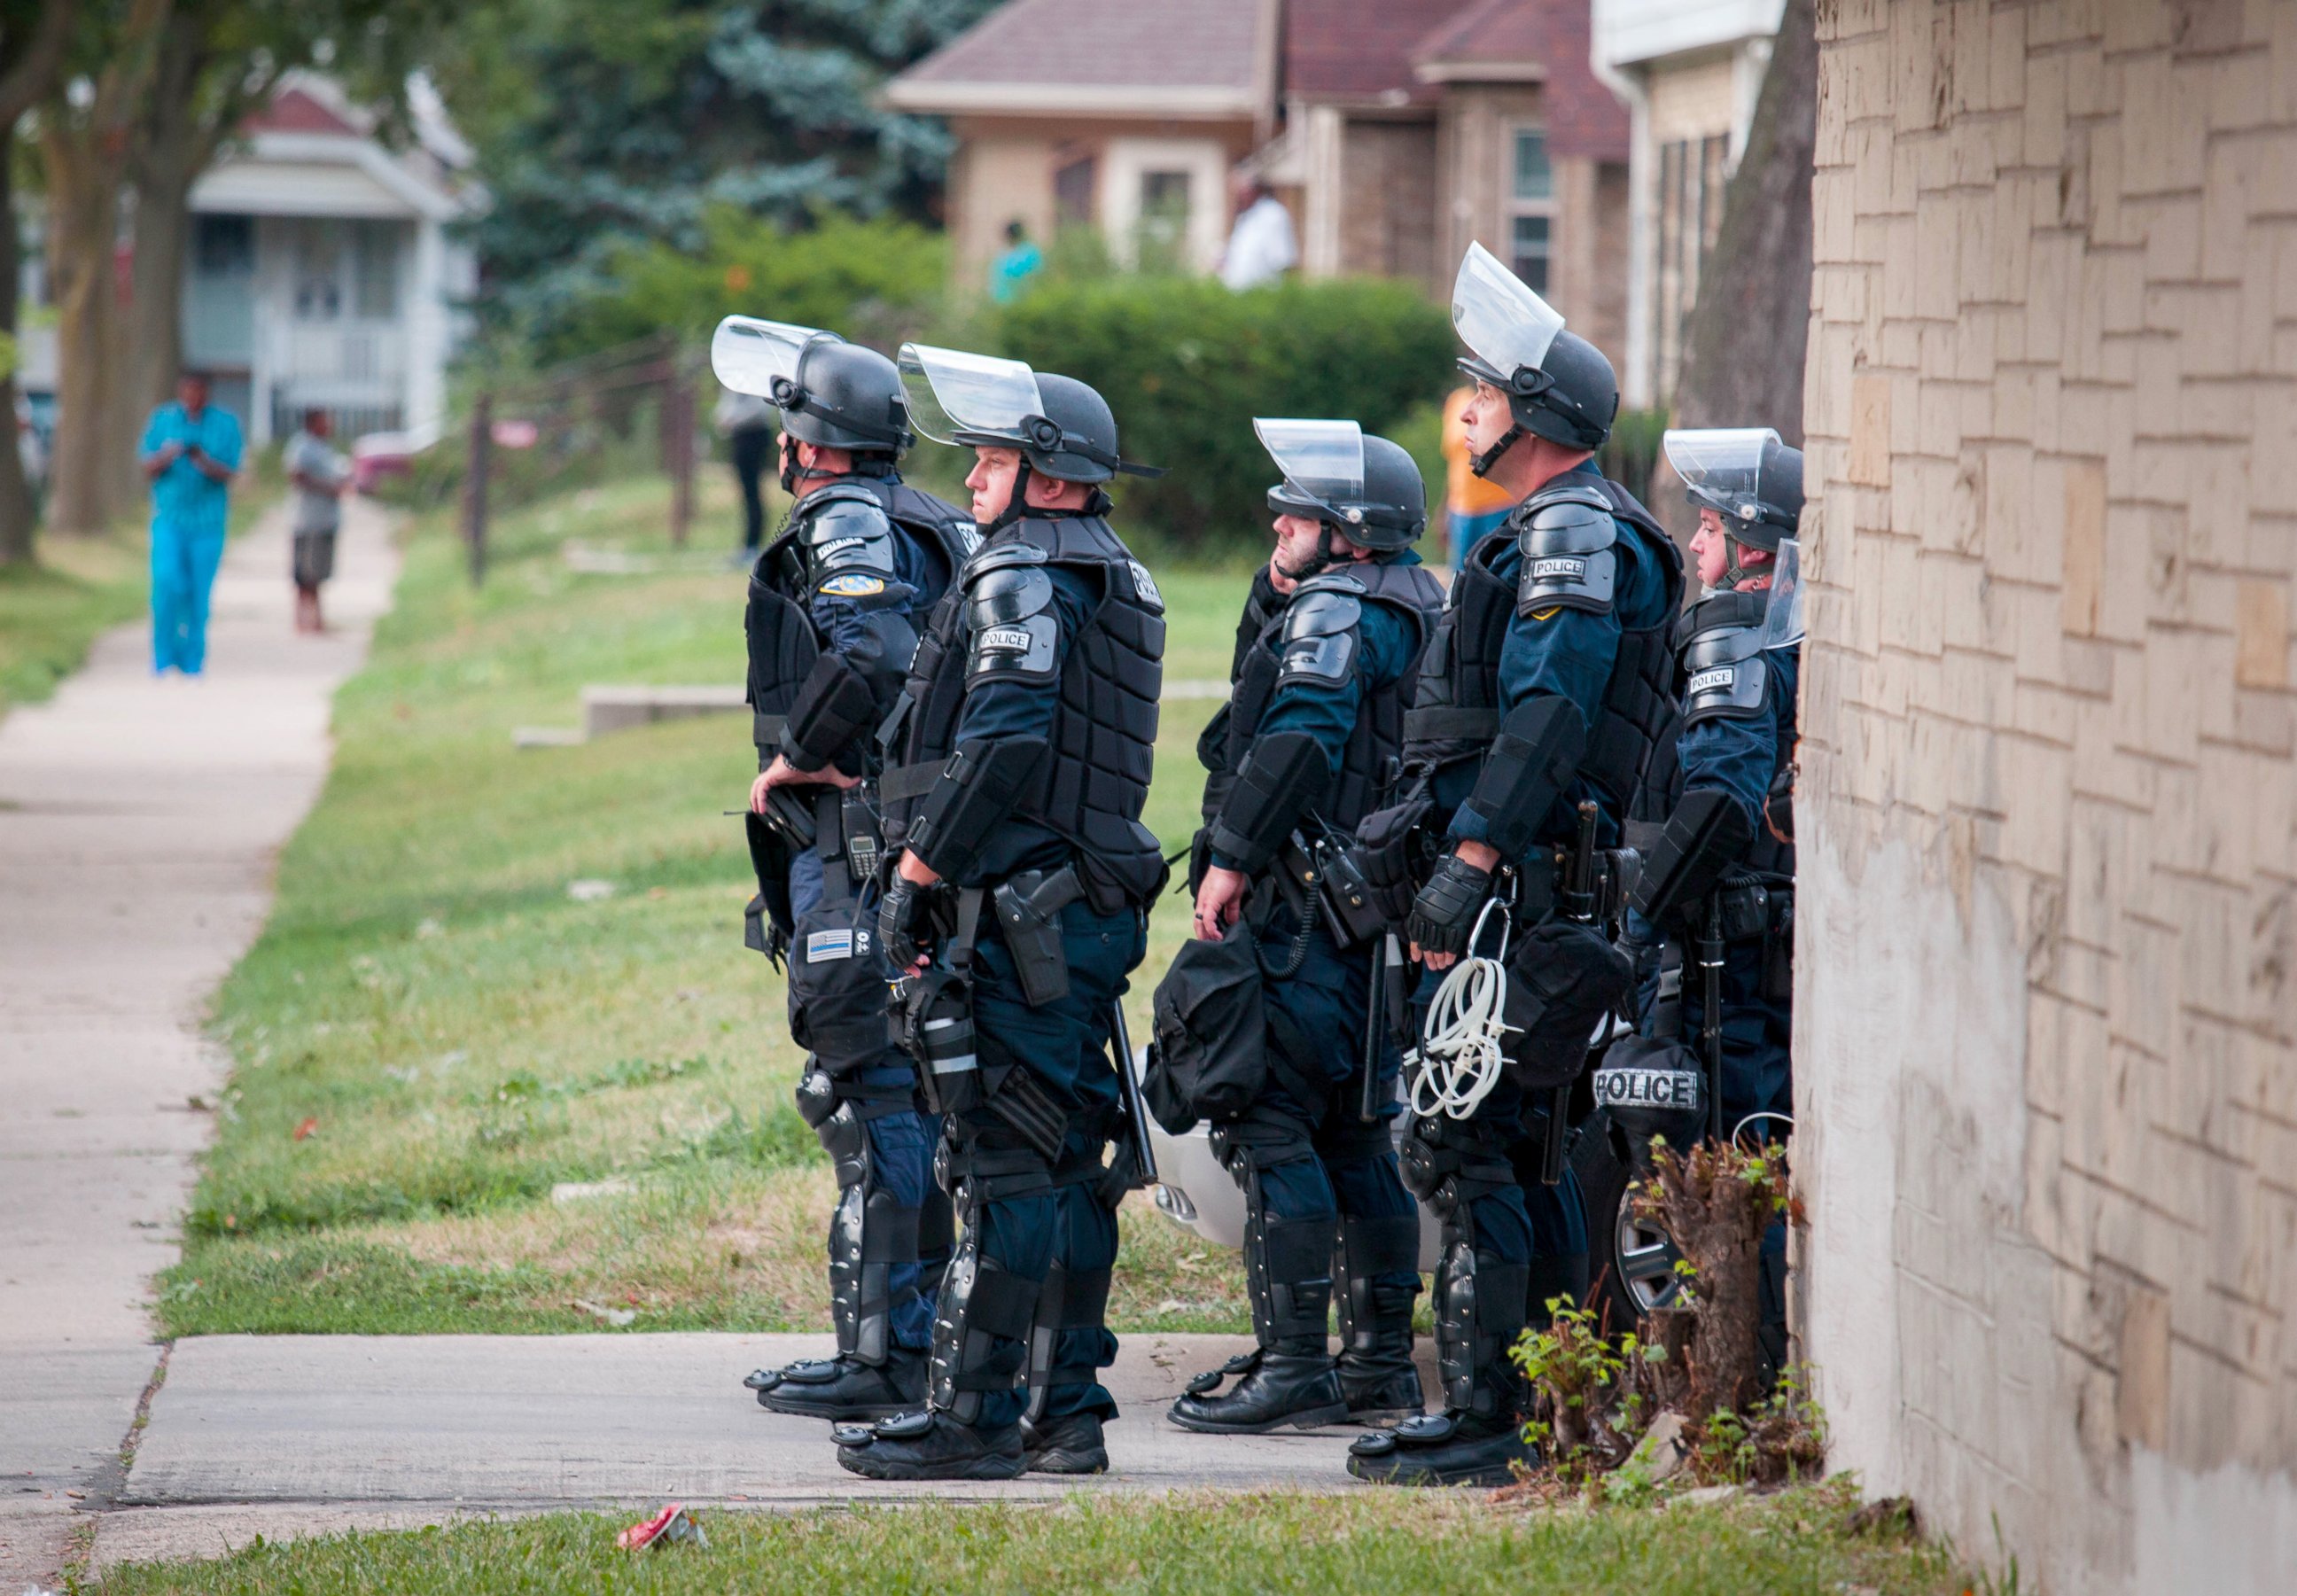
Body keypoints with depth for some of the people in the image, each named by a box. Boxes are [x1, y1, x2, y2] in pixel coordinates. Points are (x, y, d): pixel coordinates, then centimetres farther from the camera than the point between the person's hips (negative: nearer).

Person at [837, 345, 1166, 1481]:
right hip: (1094, 908, 10)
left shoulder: (1024, 579, -11)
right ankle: (1066, 1409, 13)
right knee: (1067, 1159, 11)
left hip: (1017, 914, -10)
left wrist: (916, 873, -15)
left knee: (1004, 1162, -9)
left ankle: (974, 1418, -9)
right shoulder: (1120, 583, 19)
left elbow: (1005, 741, -22)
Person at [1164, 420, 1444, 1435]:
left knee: (1267, 1126, -9)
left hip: (1307, 912, -10)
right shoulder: (1413, 609, 19)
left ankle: (1293, 1367, -12)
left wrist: (1231, 856, -22)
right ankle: (1380, 1364, 18)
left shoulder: (1337, 611, -12)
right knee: (1356, 1133, 14)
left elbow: (1299, 733, -23)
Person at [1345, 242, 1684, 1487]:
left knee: (1453, 1140, -12)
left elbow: (1550, 712, -23)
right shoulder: (1547, 534, 22)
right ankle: (1553, 1404, 16)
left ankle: (1483, 1419, -13)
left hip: (1525, 892, -11)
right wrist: (1417, 816, 22)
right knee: (1515, 1143, 13)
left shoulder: (1578, 534, -12)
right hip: (1521, 887, 11)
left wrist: (1471, 860, -27)